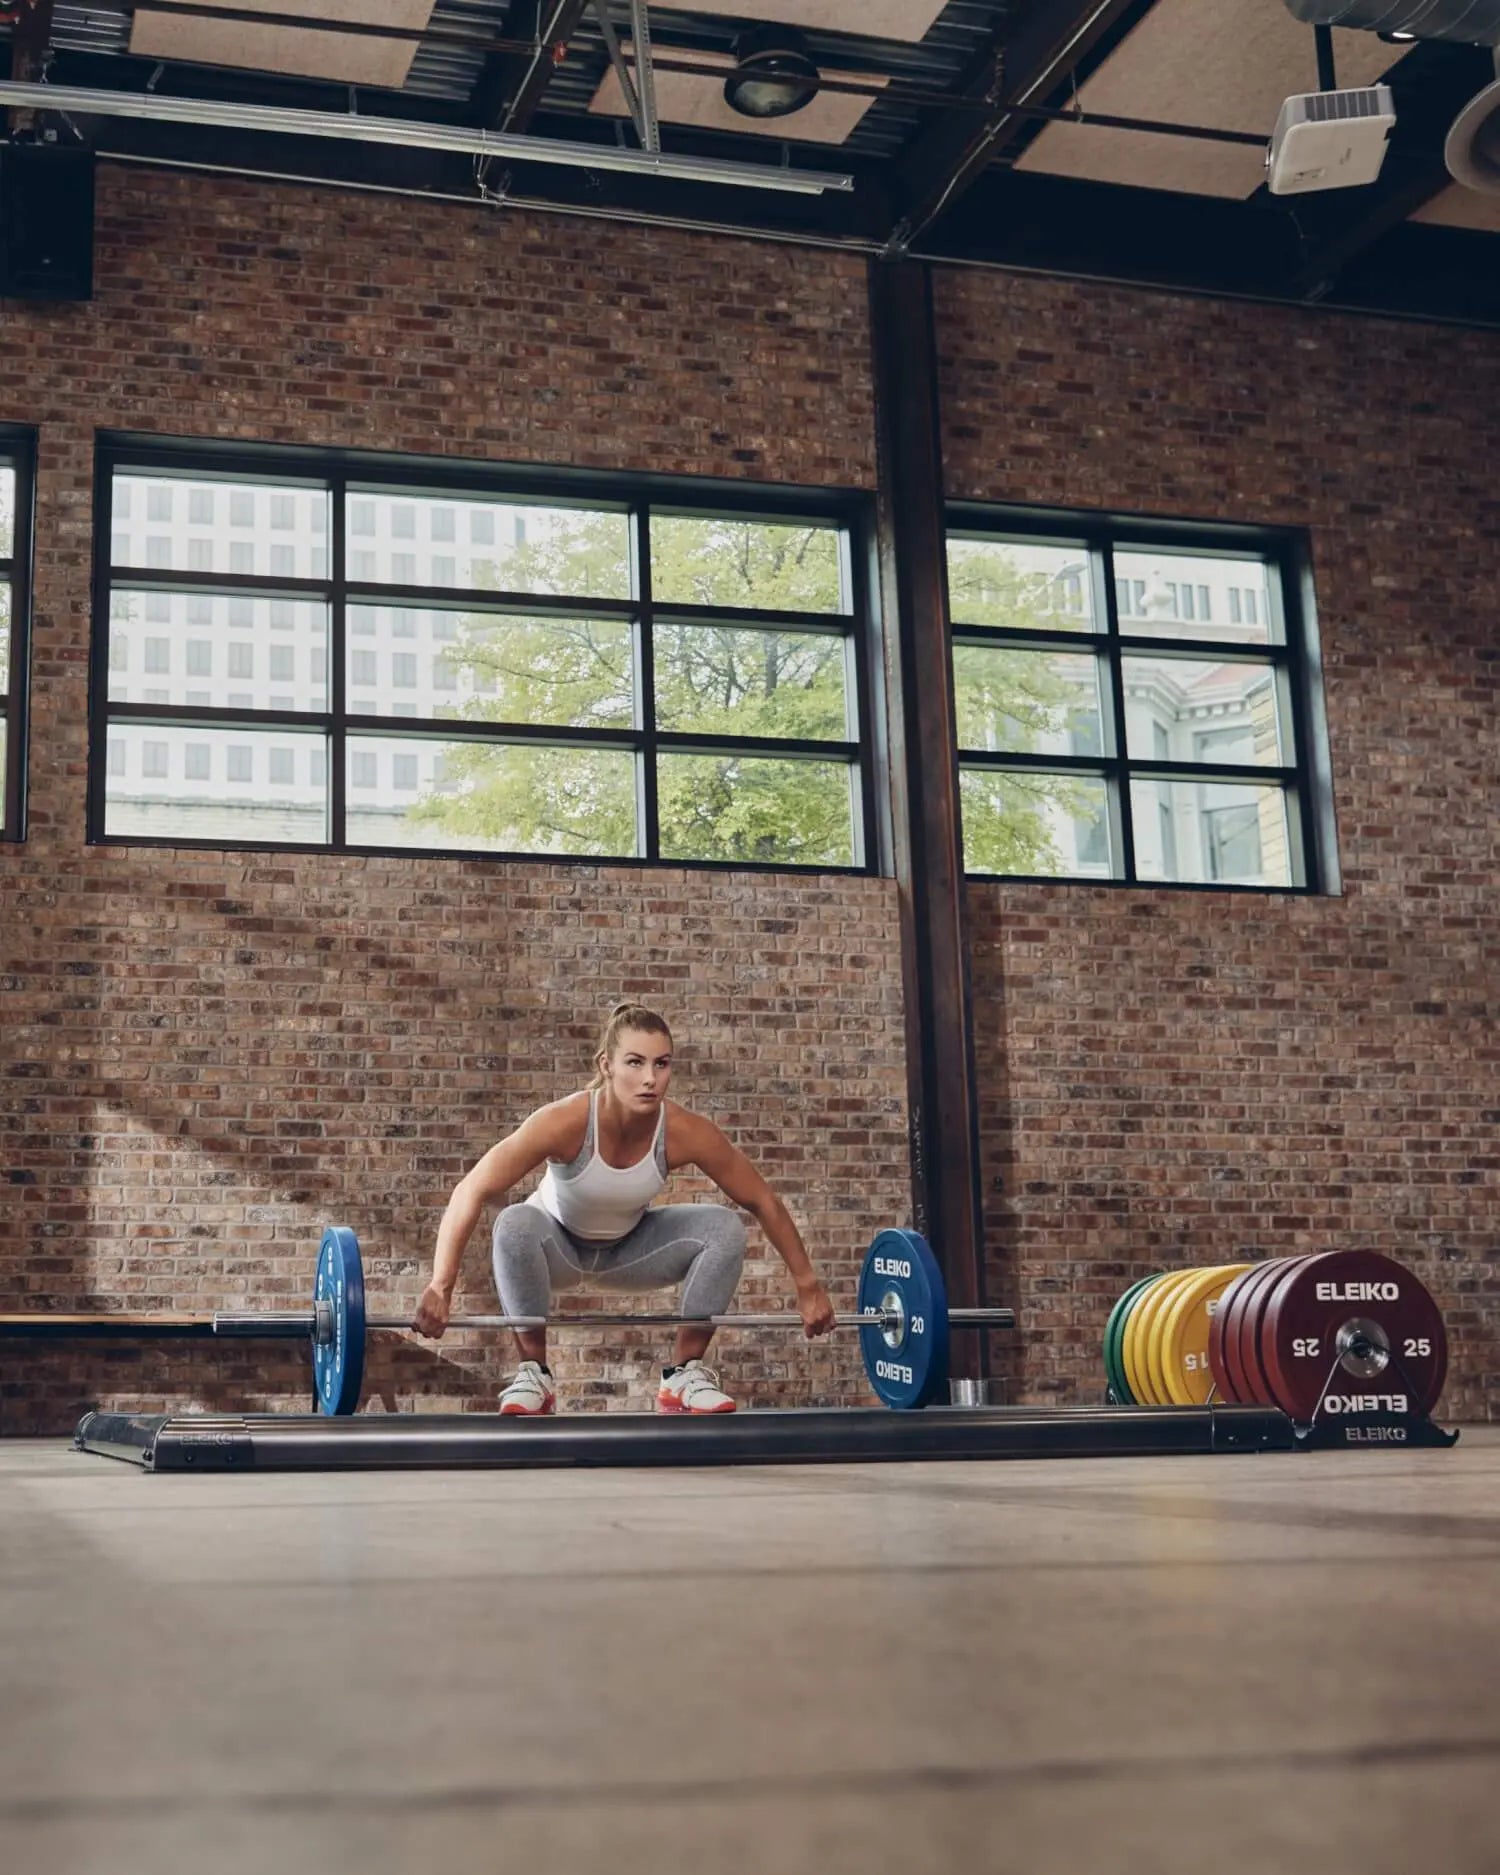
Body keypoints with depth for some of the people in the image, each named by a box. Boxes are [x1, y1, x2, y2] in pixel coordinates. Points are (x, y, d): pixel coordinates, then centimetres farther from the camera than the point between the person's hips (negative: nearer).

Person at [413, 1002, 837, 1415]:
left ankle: (685, 1374, -7)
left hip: (628, 1248, 3)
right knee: (515, 1225, -36)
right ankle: (533, 1372, -17)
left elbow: (763, 1202, -15)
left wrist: (807, 1286, -12)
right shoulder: (566, 1122, -35)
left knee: (726, 1228, -22)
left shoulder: (685, 1132, -28)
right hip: (560, 1246, -3)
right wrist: (440, 1287, -41)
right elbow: (471, 1192, -34)